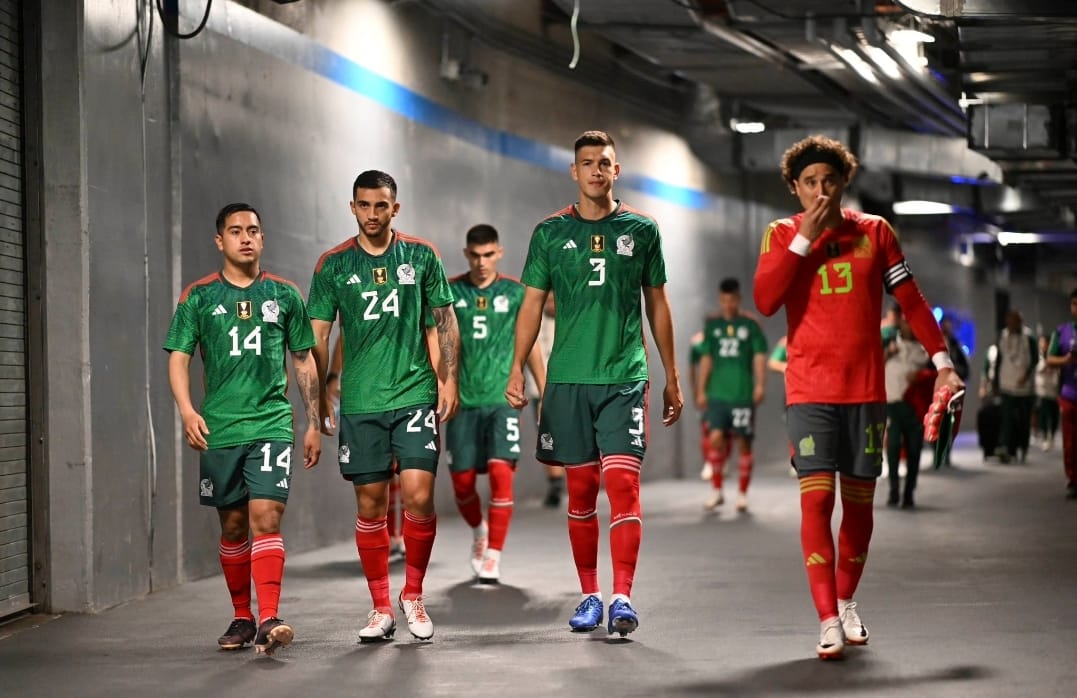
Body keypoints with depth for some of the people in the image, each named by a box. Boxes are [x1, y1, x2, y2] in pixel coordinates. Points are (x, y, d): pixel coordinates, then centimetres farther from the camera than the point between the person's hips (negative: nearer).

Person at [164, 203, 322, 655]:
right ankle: (242, 618, 21)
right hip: (219, 428, 1)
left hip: (272, 423, -1)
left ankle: (269, 621, -20)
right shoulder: (198, 296, 5)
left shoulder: (284, 294, 8)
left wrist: (313, 423, 11)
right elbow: (178, 356, 1)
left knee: (266, 518, -14)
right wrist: (187, 409, -15)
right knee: (233, 526, 8)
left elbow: (304, 362, 13)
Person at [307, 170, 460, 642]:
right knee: (370, 504, 4)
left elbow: (445, 321, 8)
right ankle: (381, 608, 15)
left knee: (418, 494, -11)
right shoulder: (333, 265, 4)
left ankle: (413, 595, 9)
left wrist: (449, 380, 0)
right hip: (360, 402, 1)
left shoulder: (421, 256, 4)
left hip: (415, 394, -1)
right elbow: (317, 336, 5)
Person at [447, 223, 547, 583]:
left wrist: (545, 394, 11)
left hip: (503, 398, -1)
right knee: (462, 481, 4)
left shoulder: (516, 292, 3)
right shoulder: (449, 292, 2)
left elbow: (530, 345, 10)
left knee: (501, 473, -16)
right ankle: (479, 532, 36)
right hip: (463, 401, 1)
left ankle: (492, 559, -10)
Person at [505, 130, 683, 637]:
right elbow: (532, 303, 8)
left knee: (623, 483, -12)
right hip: (568, 378, 1)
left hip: (625, 377, -1)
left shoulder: (641, 230, 6)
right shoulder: (550, 232, 7)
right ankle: (590, 596, 15)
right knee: (580, 490, 6)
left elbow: (657, 305, 12)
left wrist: (671, 378, 11)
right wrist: (517, 369, -2)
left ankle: (622, 597, -11)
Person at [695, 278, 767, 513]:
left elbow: (759, 356, -2)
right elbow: (706, 359, 14)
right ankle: (716, 491, 4)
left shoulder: (750, 325, 4)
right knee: (715, 438, -11)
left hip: (743, 394, -2)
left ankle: (742, 494, 12)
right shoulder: (712, 325, 11)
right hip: (717, 393, 2)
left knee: (743, 443, 0)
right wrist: (701, 390, 11)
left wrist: (760, 385, -15)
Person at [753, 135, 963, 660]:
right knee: (816, 499, -12)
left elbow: (910, 299, 7)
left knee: (859, 501, 8)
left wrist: (941, 361, 0)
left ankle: (847, 603, 28)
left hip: (866, 390, 2)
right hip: (810, 391, -2)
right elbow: (765, 301, -12)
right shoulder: (782, 235, 2)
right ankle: (828, 621, -12)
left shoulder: (874, 232, 5)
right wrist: (804, 239, -15)